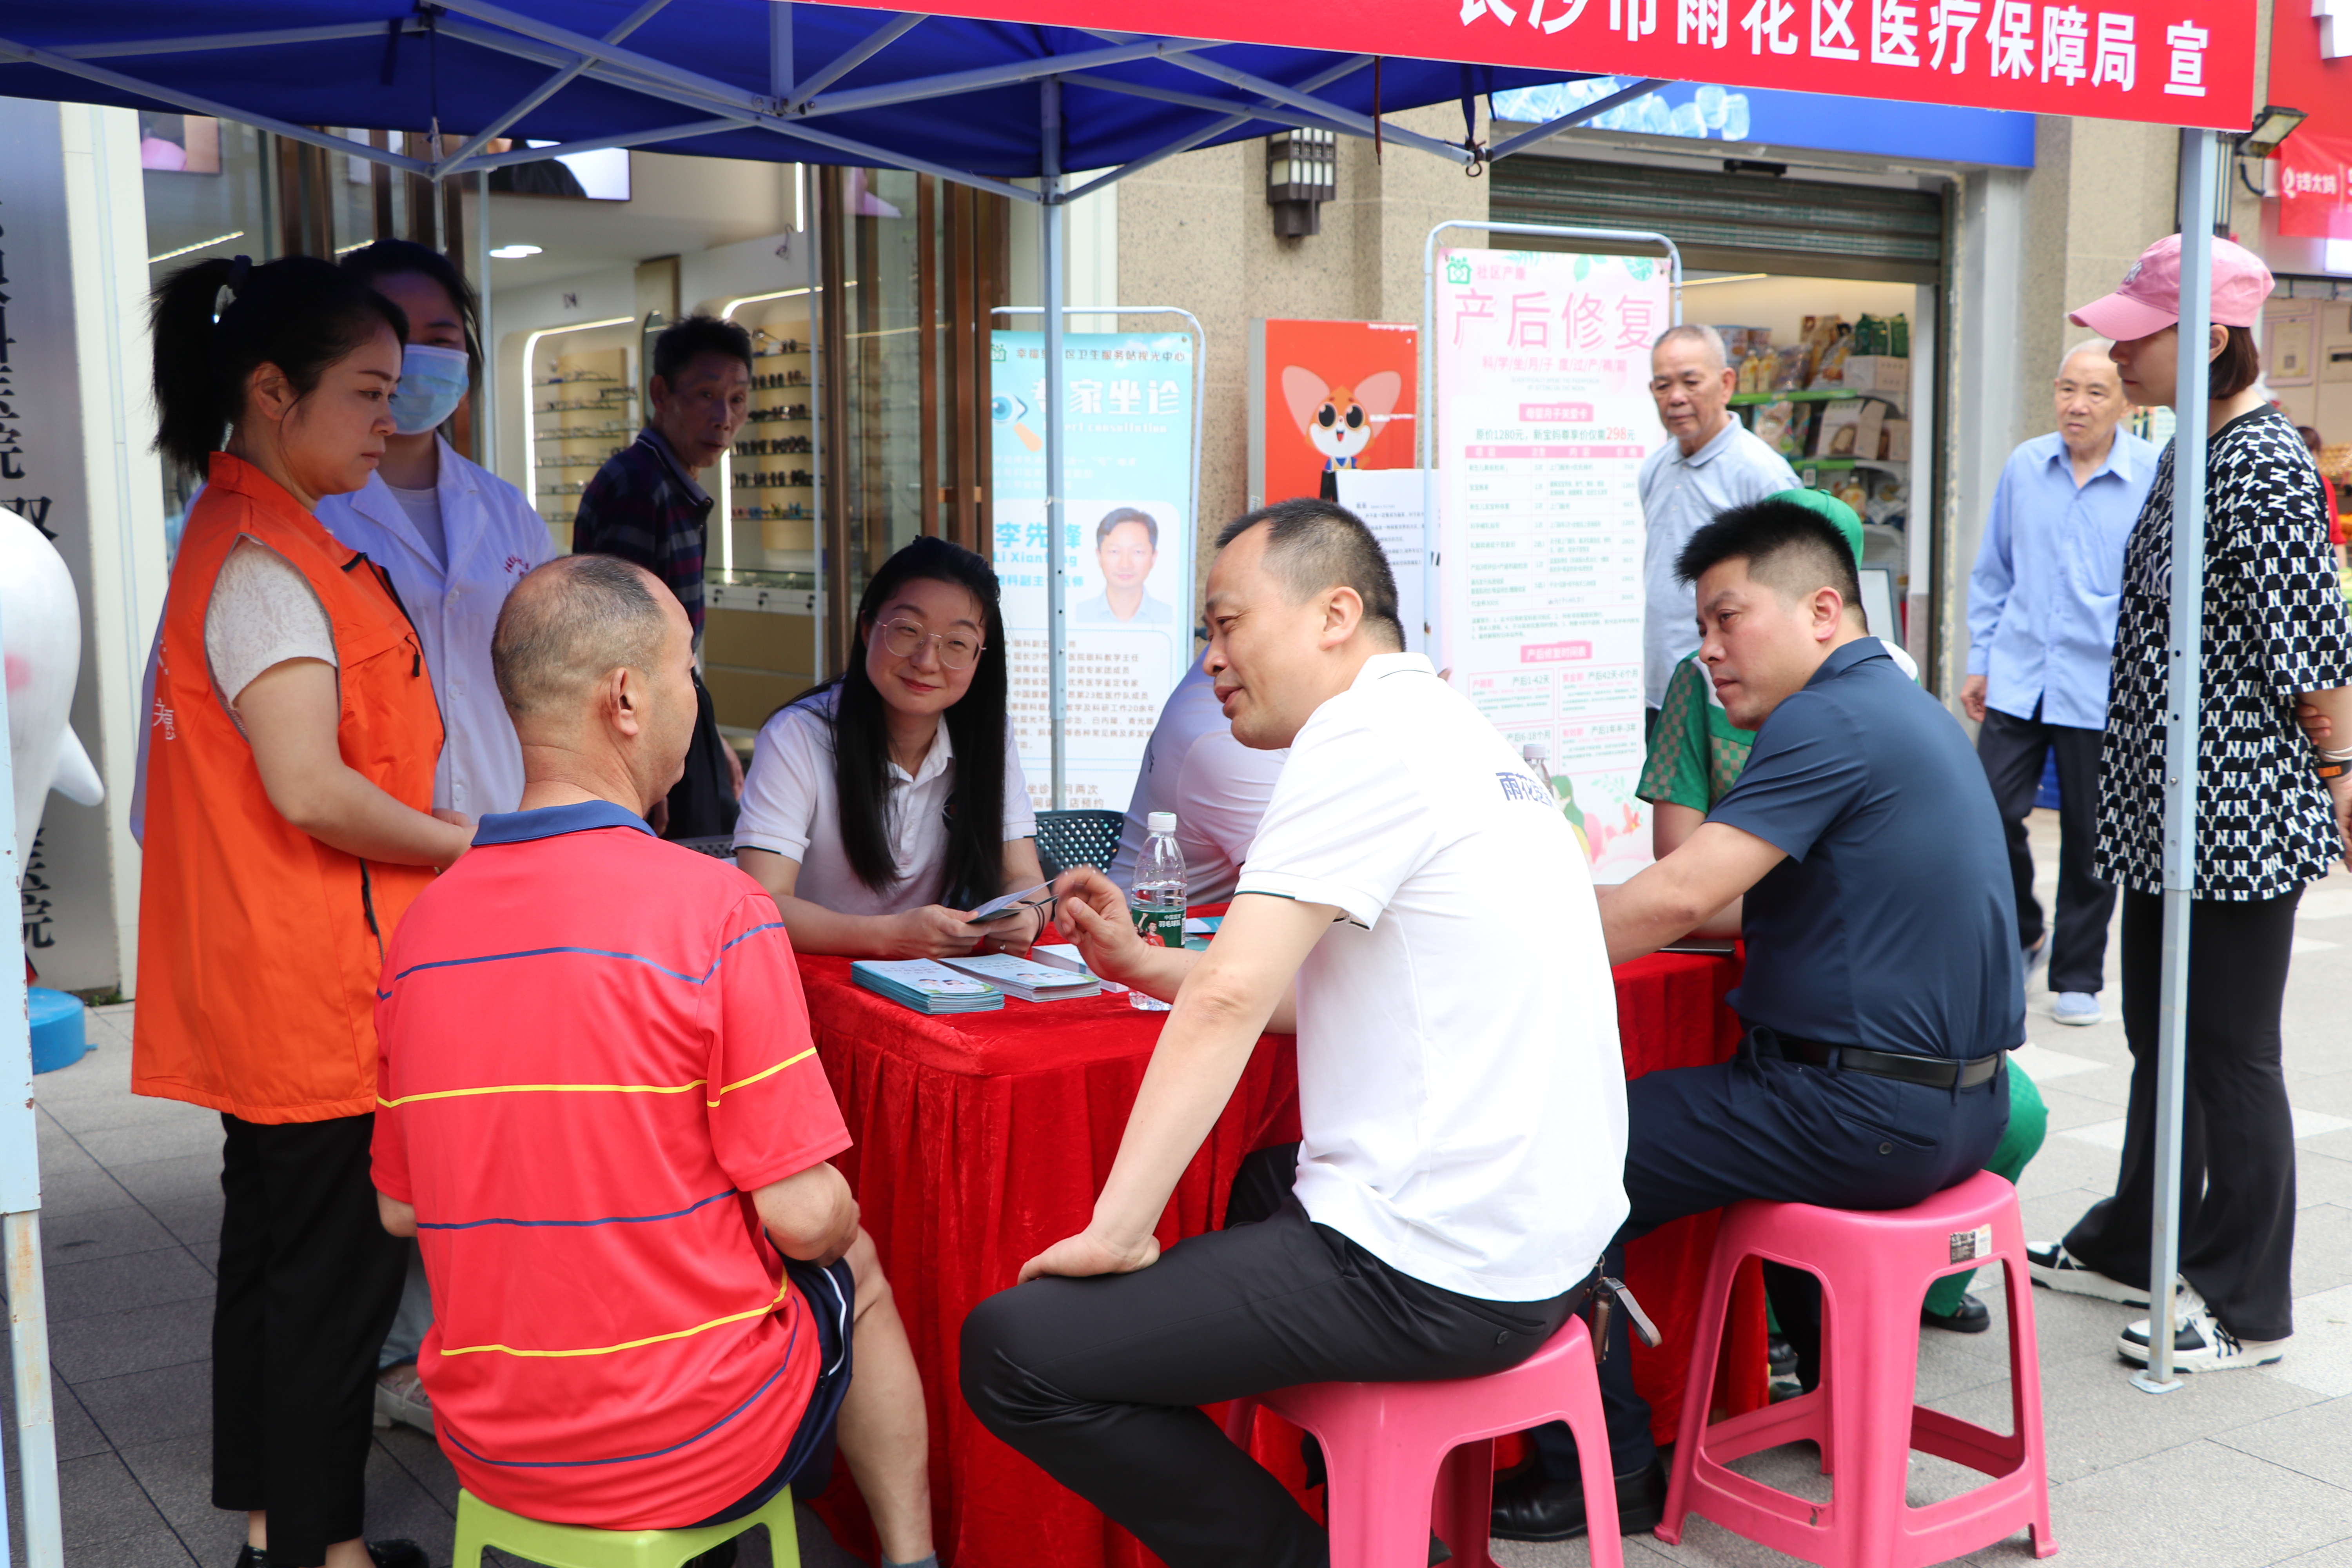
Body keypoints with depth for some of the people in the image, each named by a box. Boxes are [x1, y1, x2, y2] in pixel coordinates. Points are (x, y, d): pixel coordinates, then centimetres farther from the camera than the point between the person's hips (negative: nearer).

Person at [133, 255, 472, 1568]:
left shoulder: (258, 544, 14)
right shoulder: (263, 566, -17)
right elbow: (311, 790, -24)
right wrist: (469, 846, -11)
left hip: (280, 990, 10)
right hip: (317, 986, -10)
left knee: (282, 1245, 17)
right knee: (335, 1263, -1)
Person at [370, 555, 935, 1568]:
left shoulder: (421, 927, -3)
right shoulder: (714, 906, -19)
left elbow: (400, 1210, 6)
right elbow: (804, 1216, -17)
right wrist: (836, 1221, 5)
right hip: (695, 1455, -5)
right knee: (854, 1272, 25)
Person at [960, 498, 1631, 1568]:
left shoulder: (1365, 734, -14)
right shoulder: (1459, 735, 15)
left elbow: (1231, 998, -20)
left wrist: (1118, 1230, -16)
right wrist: (1141, 965, 15)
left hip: (1439, 1277, -10)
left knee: (1010, 1351, -9)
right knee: (1264, 1182, 38)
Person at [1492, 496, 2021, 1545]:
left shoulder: (1831, 720, -17)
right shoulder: (1904, 707, 15)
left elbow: (1679, 899, -24)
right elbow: (1745, 904, 19)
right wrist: (1583, 899, 14)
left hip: (1872, 1116, -11)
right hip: (1963, 1103, 11)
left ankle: (1612, 1474, 4)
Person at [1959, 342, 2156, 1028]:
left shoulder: (2154, 477, -5)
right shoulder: (2024, 466, 5)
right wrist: (1981, 660, 11)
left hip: (2101, 691, -2)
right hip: (2018, 681, 2)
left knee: (2088, 835, 6)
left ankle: (2078, 977, 22)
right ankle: (2021, 935, 23)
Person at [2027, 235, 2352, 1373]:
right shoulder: (2189, 451, 12)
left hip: (2239, 812, -10)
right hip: (2168, 807, 10)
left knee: (2229, 1058, 1)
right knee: (2161, 1039, 19)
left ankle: (2244, 1308, 14)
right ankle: (2134, 1248, 34)